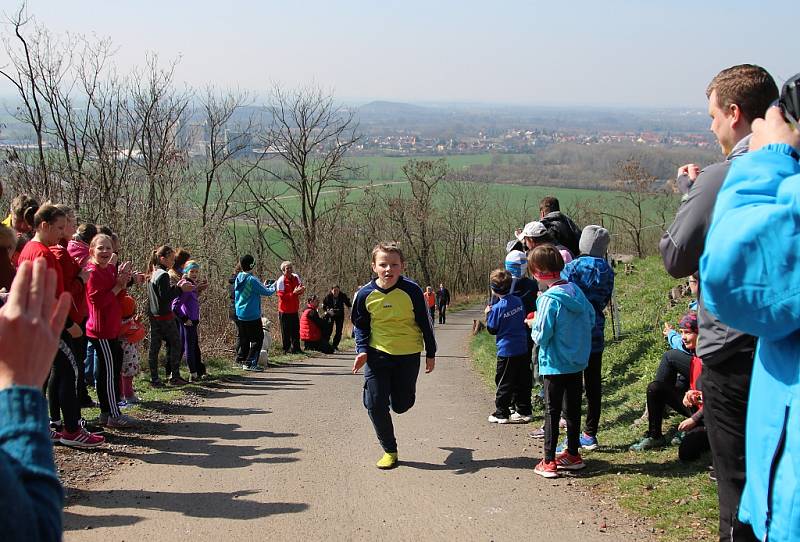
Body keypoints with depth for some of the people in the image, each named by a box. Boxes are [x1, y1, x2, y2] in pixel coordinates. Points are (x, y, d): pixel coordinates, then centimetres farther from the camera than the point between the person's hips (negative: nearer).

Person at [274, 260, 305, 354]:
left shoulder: (296, 277, 5)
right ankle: (286, 349, 12)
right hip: (285, 310, -6)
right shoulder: (281, 281, -13)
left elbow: (300, 288, 15)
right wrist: (294, 293, -26)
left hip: (294, 309, 6)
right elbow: (282, 296, -19)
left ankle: (296, 348, 18)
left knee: (296, 330, 9)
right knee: (286, 331, 2)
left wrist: (301, 290, -9)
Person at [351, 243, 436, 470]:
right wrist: (362, 350, -8)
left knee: (401, 405, 6)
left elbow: (425, 322, -1)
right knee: (375, 404, -6)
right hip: (377, 355, 1)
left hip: (408, 355, -1)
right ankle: (389, 451, 12)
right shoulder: (365, 294, -8)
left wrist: (431, 353, 4)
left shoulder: (412, 290, -13)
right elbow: (360, 326, 7)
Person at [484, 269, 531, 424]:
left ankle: (501, 413, 6)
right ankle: (525, 411, 18)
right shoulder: (518, 301, 3)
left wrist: (488, 314, 5)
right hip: (522, 349, 6)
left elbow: (492, 329, -8)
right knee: (522, 381, 12)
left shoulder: (498, 308, -15)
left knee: (503, 382, 3)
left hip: (506, 350, -6)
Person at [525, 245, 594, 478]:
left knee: (551, 411, 2)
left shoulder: (549, 299, -21)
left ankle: (548, 462, 5)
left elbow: (541, 336, -21)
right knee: (573, 408, 16)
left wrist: (533, 325, -2)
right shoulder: (576, 291, 0)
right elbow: (591, 318, 10)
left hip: (555, 365, -7)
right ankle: (573, 454, 27)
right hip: (577, 362, 7)